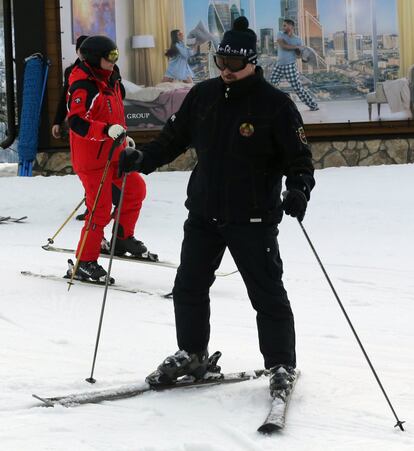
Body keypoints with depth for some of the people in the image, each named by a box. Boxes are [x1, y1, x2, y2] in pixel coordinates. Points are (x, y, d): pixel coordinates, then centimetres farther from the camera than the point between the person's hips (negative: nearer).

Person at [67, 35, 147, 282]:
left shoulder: (110, 82, 11)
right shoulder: (83, 87, -20)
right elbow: (77, 122, -31)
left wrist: (123, 137, 28)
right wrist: (107, 130, -41)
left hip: (112, 152, 9)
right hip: (92, 157, -9)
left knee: (136, 188, 12)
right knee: (100, 208, -7)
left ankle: (123, 238, 28)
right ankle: (85, 261, 3)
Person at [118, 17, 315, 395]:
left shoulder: (275, 104, -10)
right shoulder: (203, 96, 4)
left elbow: (299, 157, -10)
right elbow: (174, 137, 13)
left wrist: (298, 190, -29)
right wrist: (142, 159, -3)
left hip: (253, 219, -5)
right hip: (204, 212, 5)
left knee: (268, 294, -1)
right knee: (188, 287, 11)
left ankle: (281, 365, 13)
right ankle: (191, 355, 29)